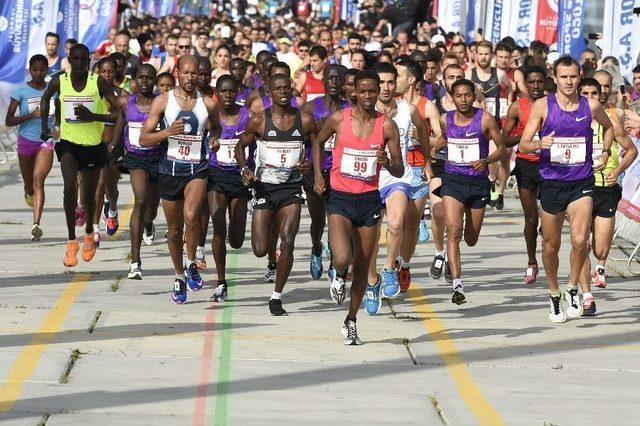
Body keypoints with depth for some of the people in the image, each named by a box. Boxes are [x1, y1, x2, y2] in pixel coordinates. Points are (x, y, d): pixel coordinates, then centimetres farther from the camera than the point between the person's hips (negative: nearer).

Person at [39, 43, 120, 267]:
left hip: (94, 145, 0)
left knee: (89, 196, 13)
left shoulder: (99, 83, -11)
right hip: (68, 143, 0)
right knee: (70, 186, -24)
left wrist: (92, 117, -25)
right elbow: (45, 99, 18)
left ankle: (89, 233, 44)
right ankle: (71, 242, -19)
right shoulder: (59, 81, -4)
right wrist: (44, 125, 8)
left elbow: (119, 112, -13)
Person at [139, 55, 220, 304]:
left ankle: (191, 264, -5)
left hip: (197, 169, -1)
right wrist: (167, 132, -18)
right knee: (174, 229, 10)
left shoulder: (208, 105, 2)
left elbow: (216, 130, 20)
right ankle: (180, 277, 29)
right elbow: (144, 139, -1)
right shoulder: (163, 101, 0)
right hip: (170, 169, 1)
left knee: (190, 216, -27)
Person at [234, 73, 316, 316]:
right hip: (265, 187, -1)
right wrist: (244, 168, -11)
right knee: (260, 250, -5)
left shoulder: (304, 121, 0)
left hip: (292, 188, 1)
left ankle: (277, 297, -2)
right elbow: (241, 146, 7)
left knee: (287, 242, -15)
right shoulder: (259, 121, -4)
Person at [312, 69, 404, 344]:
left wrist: (388, 163, -23)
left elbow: (400, 171, 0)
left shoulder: (387, 126, -3)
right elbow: (318, 143, 16)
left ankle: (351, 321, 26)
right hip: (340, 198, -2)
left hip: (369, 199, 2)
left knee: (363, 265, 8)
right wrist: (318, 175, 4)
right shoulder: (339, 119, -4)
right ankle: (340, 276, 17)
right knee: (342, 258, -21)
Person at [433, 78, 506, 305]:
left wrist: (486, 160, -18)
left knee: (471, 239, 13)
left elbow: (501, 148, -2)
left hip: (478, 182, 0)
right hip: (452, 181, 0)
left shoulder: (485, 119, -6)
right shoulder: (445, 120, 2)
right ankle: (457, 285, -23)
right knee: (453, 232, -20)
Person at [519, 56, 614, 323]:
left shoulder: (591, 106, 1)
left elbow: (608, 127, 24)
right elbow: (523, 145, -6)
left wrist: (605, 153, 10)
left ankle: (573, 289, 5)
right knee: (551, 246, 10)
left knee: (580, 240, -18)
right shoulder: (543, 106, -4)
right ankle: (554, 295, 31)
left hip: (581, 183, 0)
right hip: (552, 183, 0)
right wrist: (540, 144, -26)